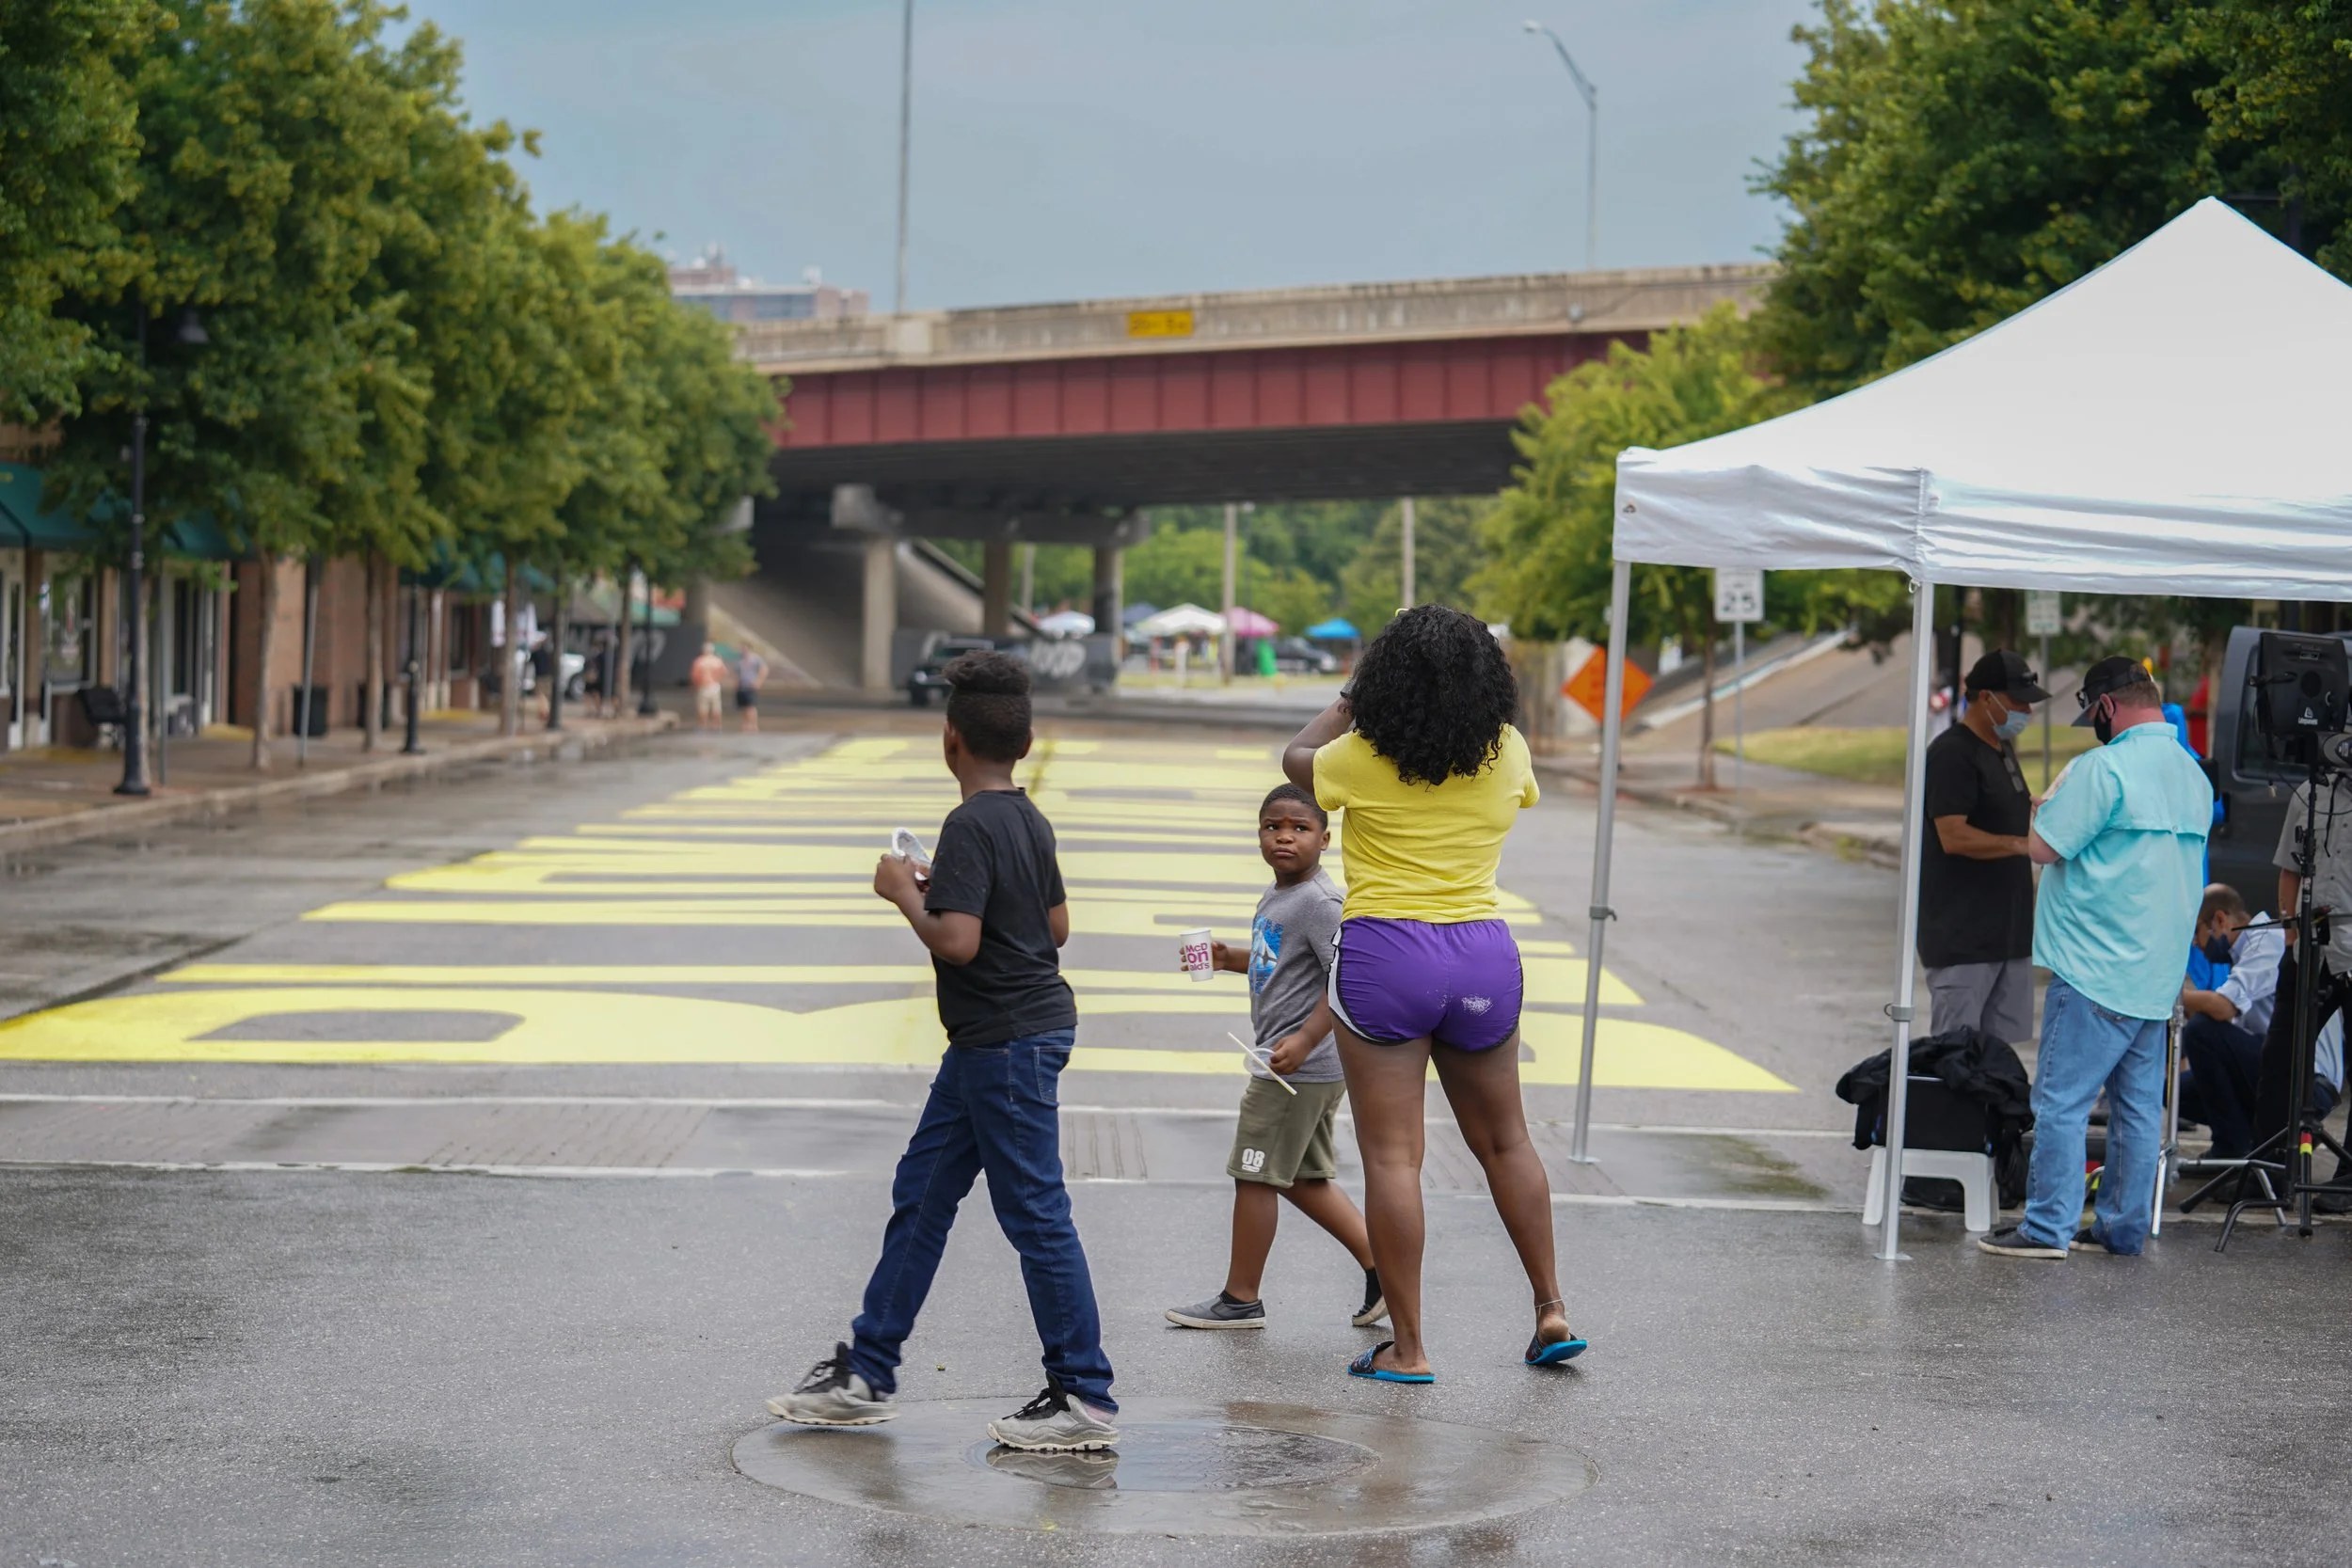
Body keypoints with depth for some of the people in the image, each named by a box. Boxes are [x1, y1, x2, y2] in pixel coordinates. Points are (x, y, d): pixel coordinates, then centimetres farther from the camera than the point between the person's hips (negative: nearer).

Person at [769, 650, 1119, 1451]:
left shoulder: (970, 827, -19)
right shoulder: (1030, 821, 9)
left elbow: (957, 941, -27)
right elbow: (1056, 926, 18)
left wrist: (908, 896, -11)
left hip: (1007, 1041, -10)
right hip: (989, 1040, 10)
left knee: (1035, 1213, -4)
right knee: (920, 1195, 14)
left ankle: (1085, 1398, 1)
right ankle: (865, 1371, 22)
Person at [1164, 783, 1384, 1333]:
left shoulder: (1318, 902, -18)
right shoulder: (1275, 898, 12)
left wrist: (1304, 1040, -30)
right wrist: (1231, 957, 11)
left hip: (1300, 1066, -10)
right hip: (1312, 1071, 10)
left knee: (1254, 1175, 0)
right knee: (1303, 1178, 17)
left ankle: (1240, 1298, 11)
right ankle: (1380, 1266, 20)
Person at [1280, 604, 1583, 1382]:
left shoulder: (1362, 758, -8)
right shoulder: (1508, 756, 1)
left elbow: (1296, 757, 14)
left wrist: (1348, 700, 27)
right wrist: (1454, 695, 33)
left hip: (1384, 952, -4)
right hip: (1483, 953, 4)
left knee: (1392, 1156, -1)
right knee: (1504, 1140, 20)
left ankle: (1407, 1347, 0)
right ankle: (1552, 1310, 23)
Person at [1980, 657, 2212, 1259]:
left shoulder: (2104, 767, -15)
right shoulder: (2195, 775, 12)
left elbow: (2044, 848, -15)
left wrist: (2051, 805, 6)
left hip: (2095, 970, -8)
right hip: (2157, 976, 8)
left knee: (2062, 1101, -4)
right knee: (2138, 1107, 11)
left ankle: (2048, 1226, -4)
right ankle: (2123, 1226, 15)